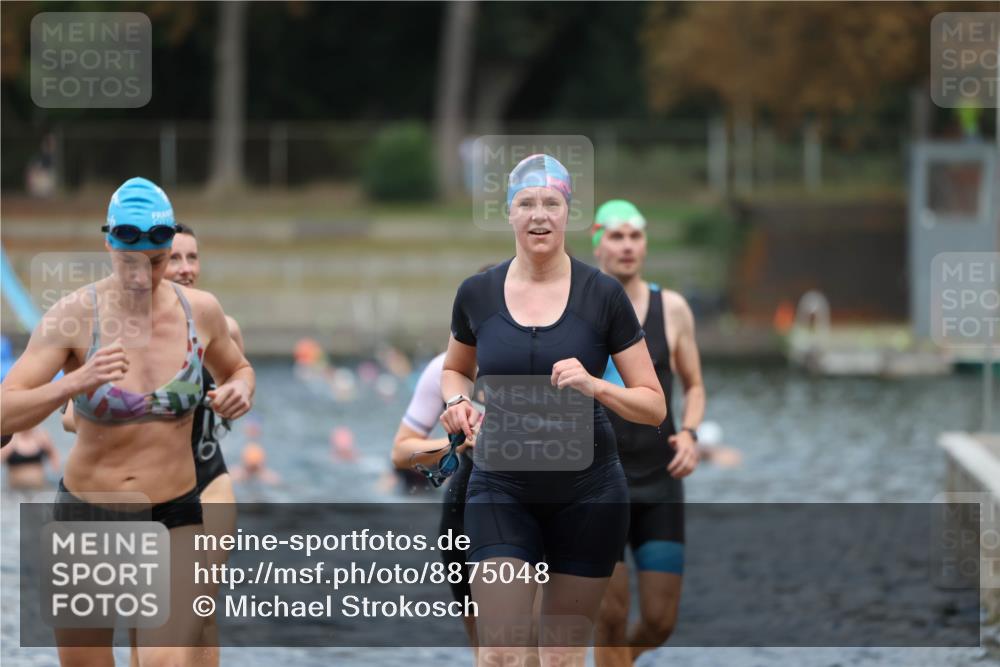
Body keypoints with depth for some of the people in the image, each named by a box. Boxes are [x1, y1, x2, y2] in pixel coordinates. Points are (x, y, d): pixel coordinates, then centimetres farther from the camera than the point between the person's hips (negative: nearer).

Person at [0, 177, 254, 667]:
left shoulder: (200, 311, -4)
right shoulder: (74, 316, -13)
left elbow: (237, 369, 19)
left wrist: (240, 391, -6)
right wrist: (76, 382, -36)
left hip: (174, 517, 0)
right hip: (88, 515, 0)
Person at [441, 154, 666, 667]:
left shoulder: (602, 295, -5)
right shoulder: (477, 294, 0)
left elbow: (654, 406, -2)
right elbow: (455, 369, 20)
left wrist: (595, 387, -20)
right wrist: (456, 402, -2)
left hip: (587, 491, 0)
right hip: (501, 490, 0)